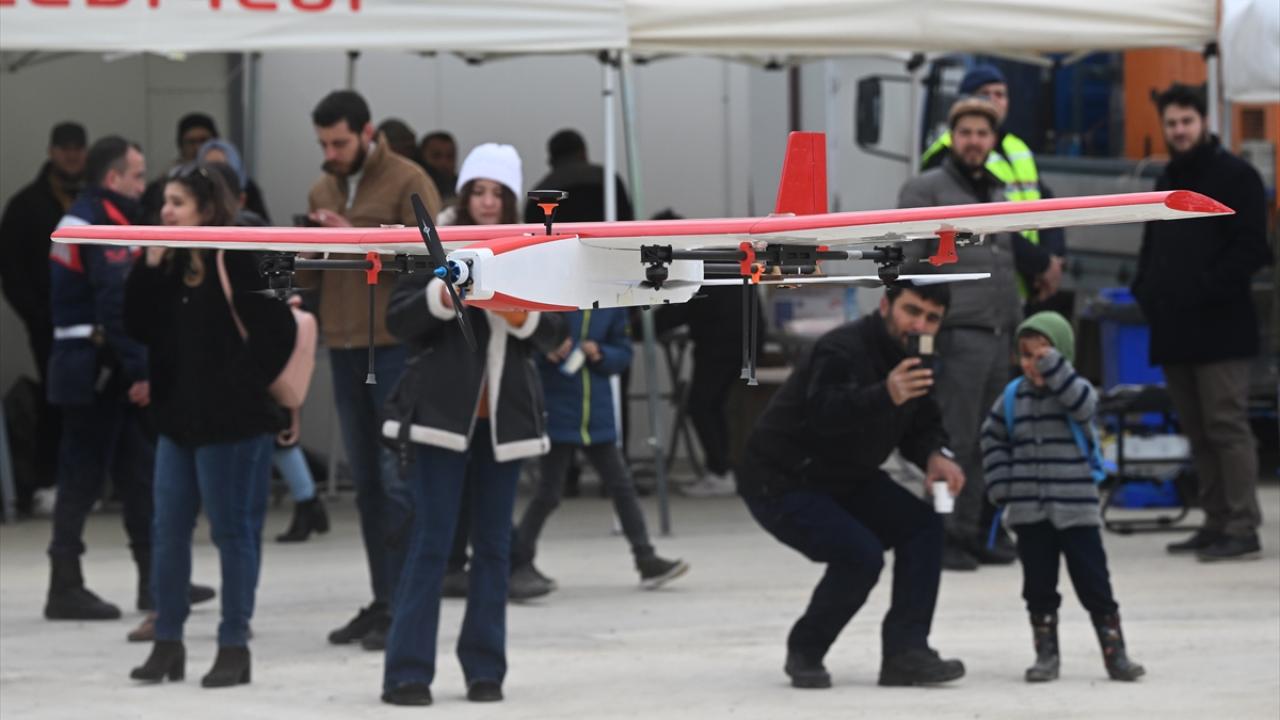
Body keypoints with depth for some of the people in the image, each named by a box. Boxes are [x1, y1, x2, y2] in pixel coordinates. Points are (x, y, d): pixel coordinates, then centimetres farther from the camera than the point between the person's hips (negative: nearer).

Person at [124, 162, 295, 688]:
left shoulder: (237, 260, -14)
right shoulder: (172, 266, 9)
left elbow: (277, 328, -18)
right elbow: (141, 328, 4)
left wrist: (243, 383, -15)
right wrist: (150, 267, -4)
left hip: (230, 421, -8)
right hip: (178, 416, 8)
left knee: (232, 531, 0)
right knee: (168, 530, 9)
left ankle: (234, 648, 7)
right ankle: (168, 642, 16)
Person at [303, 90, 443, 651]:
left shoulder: (408, 183, -5)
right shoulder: (322, 192, 15)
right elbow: (312, 275, 19)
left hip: (396, 346, -7)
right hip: (344, 347, 7)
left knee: (398, 479, -8)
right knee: (366, 481, 10)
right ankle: (382, 602, 15)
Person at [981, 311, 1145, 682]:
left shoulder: (1075, 389, -4)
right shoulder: (1012, 398, 6)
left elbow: (1083, 404, -28)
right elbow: (993, 438, 18)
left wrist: (1053, 367, -31)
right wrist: (1001, 484, 8)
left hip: (1076, 509, -3)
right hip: (1028, 512, 3)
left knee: (1093, 582, -1)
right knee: (1038, 586, 8)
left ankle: (1115, 652, 6)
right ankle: (1046, 654, 17)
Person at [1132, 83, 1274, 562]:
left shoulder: (1235, 176, -3)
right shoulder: (1168, 181, 20)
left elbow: (1249, 248, -11)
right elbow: (1153, 248, 27)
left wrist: (1206, 290, -17)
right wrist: (1145, 290, 9)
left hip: (1219, 325, -8)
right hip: (1173, 329, 8)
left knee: (1226, 425, -11)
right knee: (1197, 431, 9)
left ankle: (1242, 527, -12)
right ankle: (1217, 523, 13)